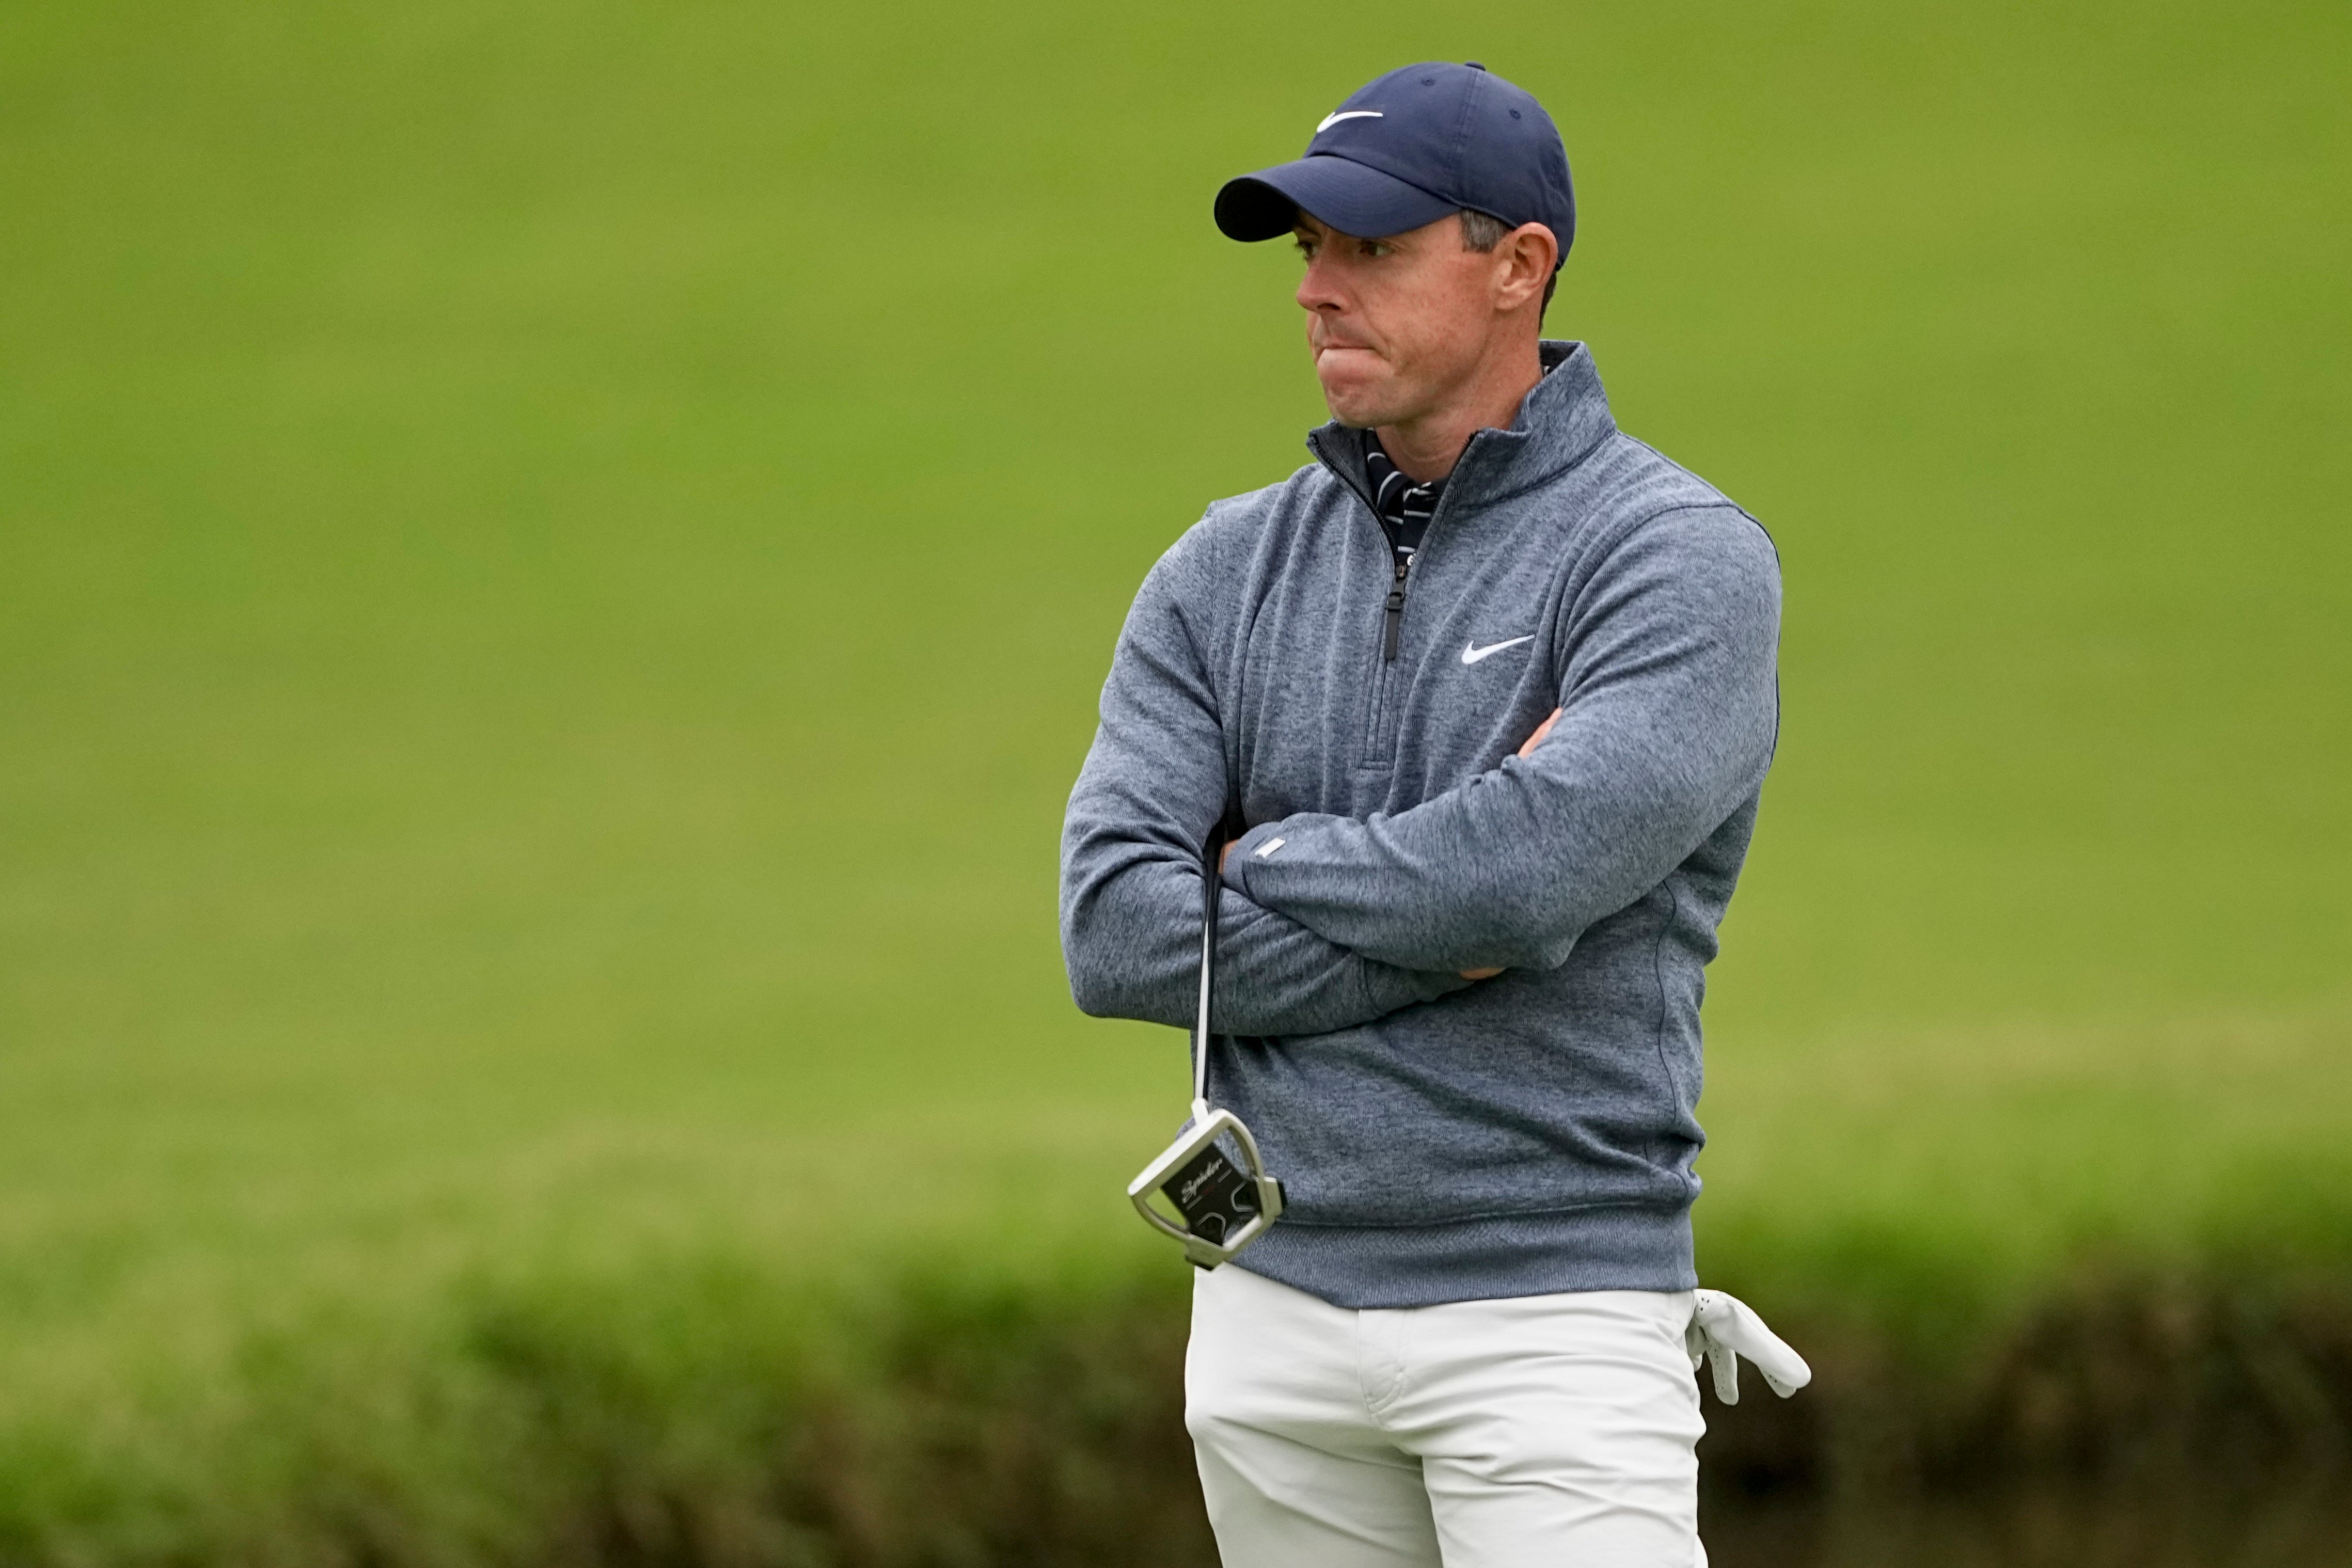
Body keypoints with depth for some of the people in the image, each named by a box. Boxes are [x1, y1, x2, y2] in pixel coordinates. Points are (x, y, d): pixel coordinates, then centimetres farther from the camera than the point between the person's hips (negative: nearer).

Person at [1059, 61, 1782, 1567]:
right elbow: (1115, 932, -3)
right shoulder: (1229, 570, 9)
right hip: (1275, 1313, 5)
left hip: (1551, 1318, -5)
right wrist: (1463, 927, -10)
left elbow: (1526, 872, -21)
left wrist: (1262, 865, -4)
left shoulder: (1683, 559, -6)